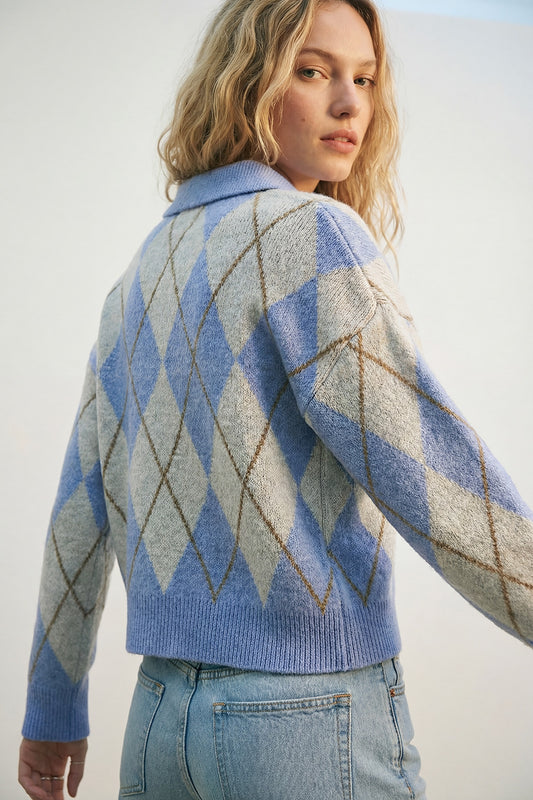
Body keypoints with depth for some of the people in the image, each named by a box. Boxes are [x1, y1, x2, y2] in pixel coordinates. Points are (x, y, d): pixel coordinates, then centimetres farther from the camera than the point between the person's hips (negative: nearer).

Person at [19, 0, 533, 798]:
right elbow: (434, 476, -17)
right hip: (310, 709, -7)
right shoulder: (307, 233, -12)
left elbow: (83, 504, 15)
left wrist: (54, 709, 22)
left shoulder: (139, 280, 11)